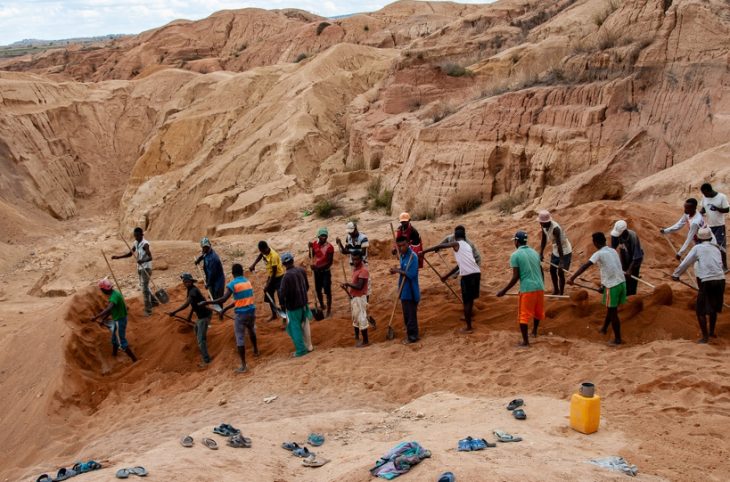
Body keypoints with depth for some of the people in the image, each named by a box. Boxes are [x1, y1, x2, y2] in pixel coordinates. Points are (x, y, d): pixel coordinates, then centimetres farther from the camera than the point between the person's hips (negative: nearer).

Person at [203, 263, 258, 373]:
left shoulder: (232, 284, -11)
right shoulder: (248, 281, 9)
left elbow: (223, 299, -21)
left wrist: (207, 302, -16)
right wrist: (226, 308, 15)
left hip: (240, 314, -6)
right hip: (251, 311, 6)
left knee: (240, 339, 0)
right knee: (251, 331, 32)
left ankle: (243, 365, -2)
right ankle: (255, 351, 52)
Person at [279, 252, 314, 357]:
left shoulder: (287, 276, -23)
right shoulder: (301, 271, -4)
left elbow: (283, 293, -20)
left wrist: (282, 304, -4)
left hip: (293, 306, -6)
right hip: (304, 303, 6)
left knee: (295, 328, 7)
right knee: (305, 325, 20)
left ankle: (301, 350, 11)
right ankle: (309, 346, 29)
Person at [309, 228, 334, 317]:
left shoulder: (329, 247, -18)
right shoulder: (314, 243, -3)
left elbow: (330, 262, -19)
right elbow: (311, 256, 7)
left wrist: (319, 267, -27)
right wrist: (310, 247, -9)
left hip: (325, 271, -5)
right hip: (316, 271, 5)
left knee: (327, 291, -3)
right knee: (318, 290, 16)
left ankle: (329, 309, 7)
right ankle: (322, 306, 36)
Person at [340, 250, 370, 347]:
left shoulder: (363, 270, -21)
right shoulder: (355, 268, 9)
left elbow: (359, 286, -26)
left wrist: (348, 284, -21)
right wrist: (348, 287, 4)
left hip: (360, 298, -10)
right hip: (354, 297, 10)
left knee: (361, 319, -4)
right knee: (355, 318, 20)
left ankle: (365, 341, 4)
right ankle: (357, 337, 34)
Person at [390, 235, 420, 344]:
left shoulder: (413, 256, -20)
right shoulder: (402, 255, 8)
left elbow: (411, 274, -25)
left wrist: (398, 271, -20)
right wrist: (398, 270, 1)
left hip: (410, 291, -9)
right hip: (404, 290, 9)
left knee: (411, 314, -1)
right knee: (406, 313, 18)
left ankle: (413, 336, 9)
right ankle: (409, 333, 30)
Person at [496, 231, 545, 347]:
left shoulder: (515, 255, -8)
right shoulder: (535, 252, 11)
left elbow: (516, 277, -11)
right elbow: (541, 271, 16)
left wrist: (504, 291, -5)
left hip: (527, 289, -6)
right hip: (539, 287, 7)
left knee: (523, 315, 4)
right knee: (537, 312, 26)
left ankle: (525, 341, 5)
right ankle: (535, 331, 46)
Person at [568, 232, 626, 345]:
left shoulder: (599, 254, -12)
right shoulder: (613, 251, 11)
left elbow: (584, 267, -22)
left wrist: (572, 278, -25)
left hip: (612, 285, -7)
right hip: (621, 283, 7)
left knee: (613, 312, 4)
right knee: (611, 308, 24)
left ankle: (617, 339, 11)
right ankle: (604, 328, 42)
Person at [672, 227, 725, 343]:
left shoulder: (697, 248, 2)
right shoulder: (716, 248, 16)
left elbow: (686, 263, 5)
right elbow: (720, 264, 20)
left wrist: (676, 275, 17)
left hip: (707, 282, -6)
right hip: (720, 280, 6)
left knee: (700, 310, 5)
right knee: (714, 307, 23)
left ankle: (705, 337, 4)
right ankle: (712, 332, 35)